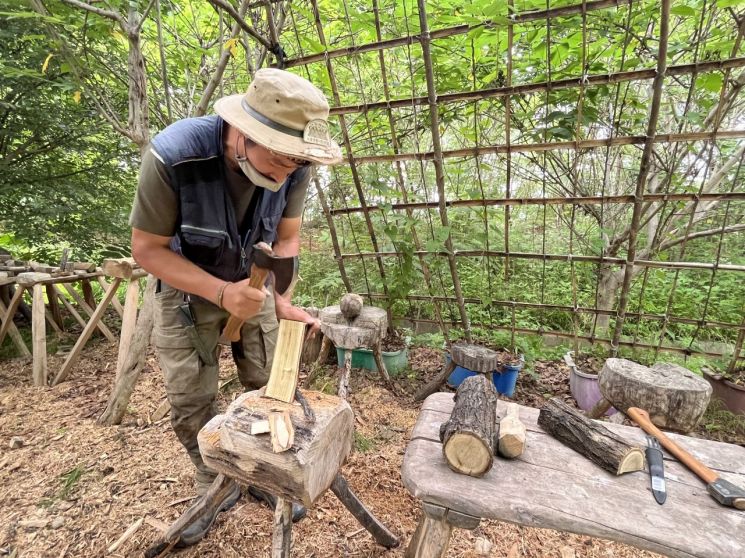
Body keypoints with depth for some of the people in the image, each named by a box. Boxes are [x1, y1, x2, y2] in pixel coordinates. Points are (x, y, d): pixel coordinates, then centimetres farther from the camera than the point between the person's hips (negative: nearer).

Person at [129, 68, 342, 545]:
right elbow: (147, 248, -20)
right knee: (191, 401, 4)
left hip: (254, 282, 3)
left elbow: (287, 239, -9)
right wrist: (222, 293, -32)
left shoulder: (293, 166, -21)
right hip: (188, 287, -2)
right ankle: (217, 486, 30)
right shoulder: (174, 156, -31)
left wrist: (281, 299, -24)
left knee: (270, 386, 6)